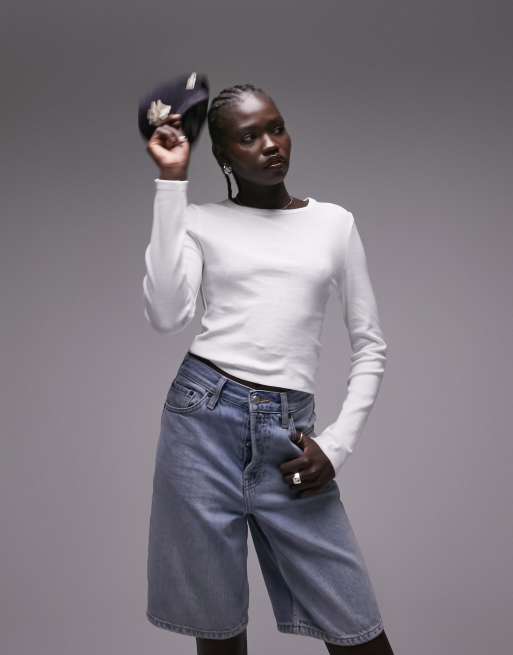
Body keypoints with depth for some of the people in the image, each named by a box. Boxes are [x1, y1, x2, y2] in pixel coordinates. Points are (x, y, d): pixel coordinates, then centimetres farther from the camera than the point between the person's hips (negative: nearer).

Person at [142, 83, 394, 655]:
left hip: (288, 434, 1)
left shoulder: (334, 222, 11)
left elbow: (370, 346, 12)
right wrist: (171, 182, -6)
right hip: (203, 417, -1)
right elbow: (166, 317, -11)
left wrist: (337, 445, 0)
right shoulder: (200, 222, 7)